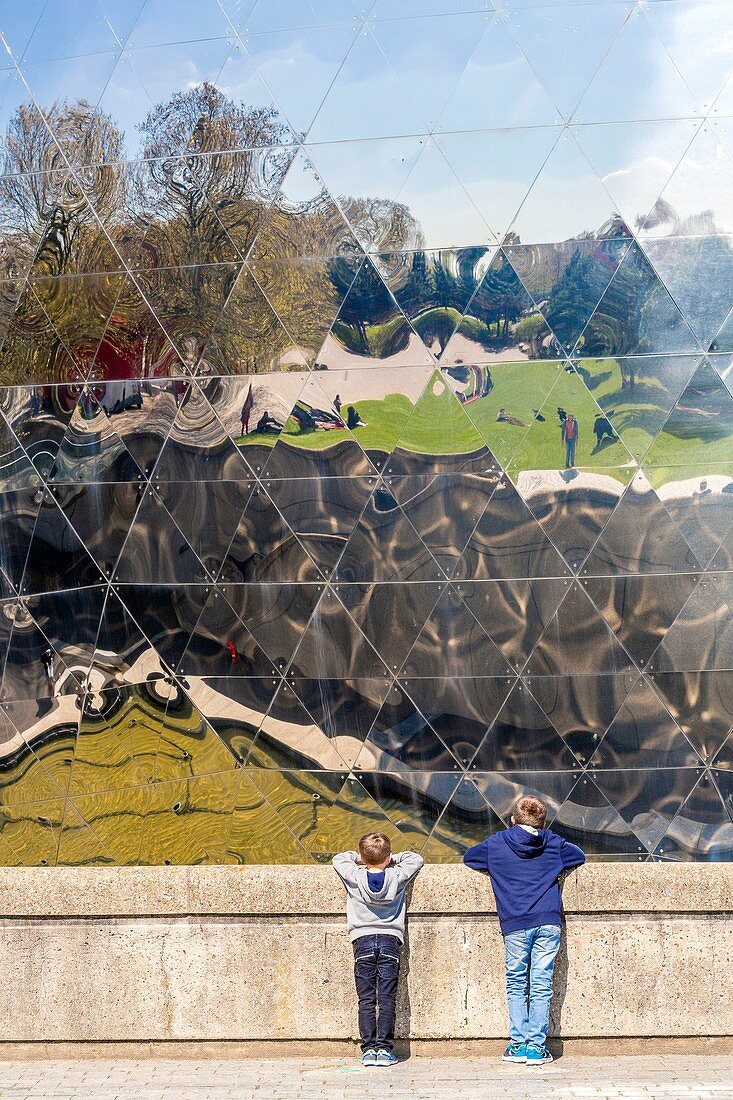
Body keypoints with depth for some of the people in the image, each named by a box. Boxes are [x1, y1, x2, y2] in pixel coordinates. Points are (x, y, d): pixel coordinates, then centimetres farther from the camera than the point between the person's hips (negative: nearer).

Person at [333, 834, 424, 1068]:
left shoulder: (354, 877, -2)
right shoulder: (397, 877, -1)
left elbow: (339, 859, 17)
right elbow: (416, 859, 16)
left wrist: (359, 858, 28)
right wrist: (394, 858, 24)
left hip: (362, 942, 0)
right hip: (390, 941, 0)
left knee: (366, 1000, 1)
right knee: (387, 999, -1)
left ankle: (368, 1049, -4)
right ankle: (384, 1048, -6)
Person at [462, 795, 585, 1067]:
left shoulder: (497, 843, 9)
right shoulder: (553, 843, 12)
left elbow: (469, 857, 23)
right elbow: (579, 856, 27)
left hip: (515, 925, -1)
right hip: (548, 922, 1)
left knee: (516, 985, 10)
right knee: (541, 986, 3)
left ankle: (518, 1044, 6)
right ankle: (536, 1046, 2)